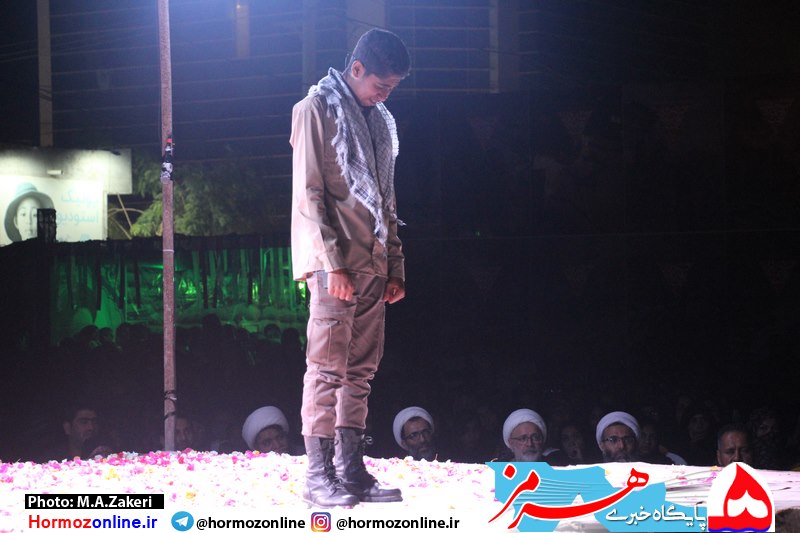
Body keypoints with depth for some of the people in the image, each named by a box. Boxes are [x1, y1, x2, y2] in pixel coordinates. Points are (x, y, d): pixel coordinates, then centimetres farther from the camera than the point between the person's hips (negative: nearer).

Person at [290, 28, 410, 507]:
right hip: (335, 264, -7)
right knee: (328, 366, -7)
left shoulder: (381, 121, 18)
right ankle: (319, 474, -6)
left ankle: (351, 468, 9)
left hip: (374, 265, 7)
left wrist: (395, 266, 14)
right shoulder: (317, 110, -4)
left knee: (360, 369, 6)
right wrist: (332, 264, -17)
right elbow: (308, 196, -10)